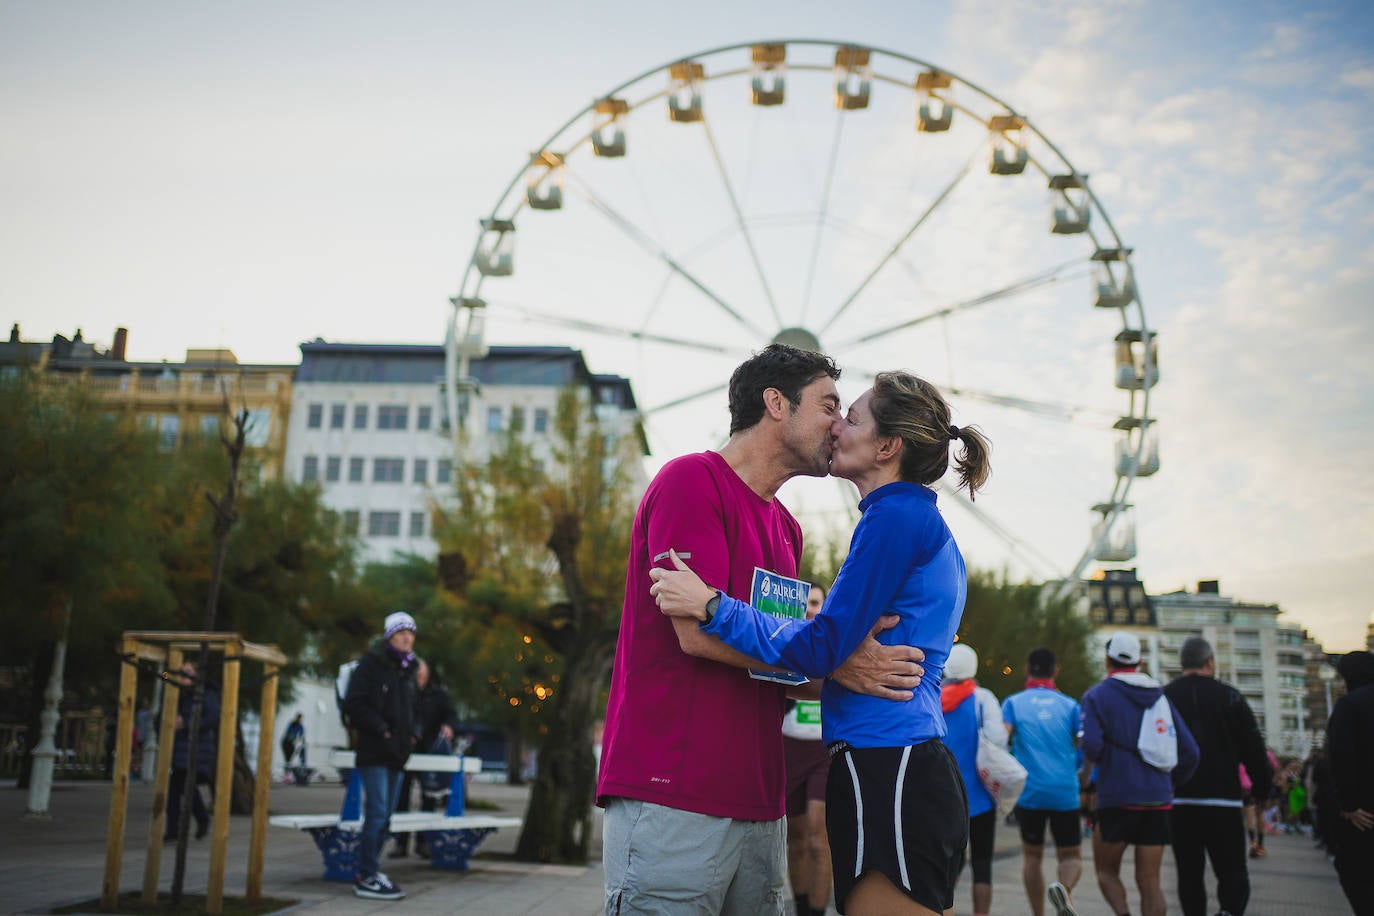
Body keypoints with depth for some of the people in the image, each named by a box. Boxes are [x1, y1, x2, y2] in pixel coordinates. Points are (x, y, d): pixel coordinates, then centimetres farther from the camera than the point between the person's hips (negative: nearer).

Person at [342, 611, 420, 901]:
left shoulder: (407, 670, 17)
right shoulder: (371, 664, -6)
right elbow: (354, 704, -12)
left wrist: (410, 733, 10)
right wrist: (381, 729, -16)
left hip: (397, 753, 8)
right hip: (374, 751, -8)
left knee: (385, 815, 10)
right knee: (377, 812, -12)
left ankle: (367, 872, 19)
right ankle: (366, 877, -6)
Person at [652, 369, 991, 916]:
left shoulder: (896, 514, -10)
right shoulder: (928, 527, 21)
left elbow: (821, 649, -15)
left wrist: (712, 605, -15)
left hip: (885, 774, -10)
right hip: (921, 771, 10)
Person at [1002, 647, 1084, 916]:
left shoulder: (1013, 703, 4)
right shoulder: (1070, 705, 7)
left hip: (1029, 792, 0)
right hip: (1066, 793, 0)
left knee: (1032, 856, 16)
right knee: (1071, 856, 10)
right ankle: (1064, 887, -21)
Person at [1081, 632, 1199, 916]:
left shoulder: (1097, 695, -2)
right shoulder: (1161, 697, 12)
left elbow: (1092, 745, -18)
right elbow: (1190, 753, 9)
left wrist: (1087, 766, 4)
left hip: (1117, 799, -4)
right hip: (1158, 799, 4)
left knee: (1106, 871, 11)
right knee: (1149, 881, 7)